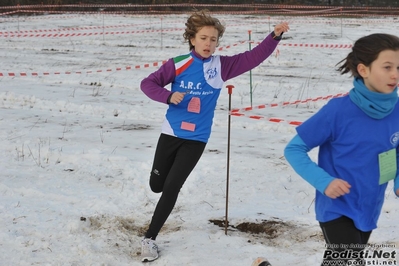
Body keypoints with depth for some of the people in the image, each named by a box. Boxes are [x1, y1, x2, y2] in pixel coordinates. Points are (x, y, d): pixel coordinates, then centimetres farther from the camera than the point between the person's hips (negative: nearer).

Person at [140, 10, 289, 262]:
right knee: (156, 185, 14)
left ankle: (150, 238, 10)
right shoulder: (178, 64, -9)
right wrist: (169, 96, -24)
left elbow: (254, 57, -9)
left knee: (171, 188, -4)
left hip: (196, 139, 0)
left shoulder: (221, 65, -5)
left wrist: (275, 36, -22)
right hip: (171, 133, 0)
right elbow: (147, 83, -7)